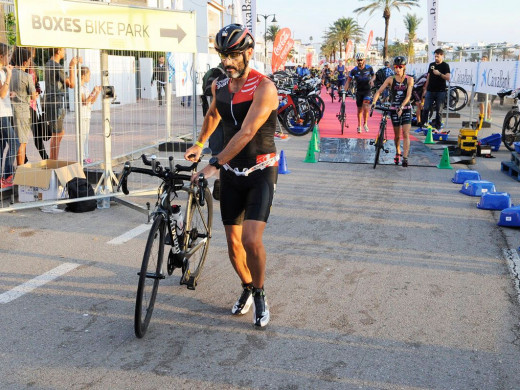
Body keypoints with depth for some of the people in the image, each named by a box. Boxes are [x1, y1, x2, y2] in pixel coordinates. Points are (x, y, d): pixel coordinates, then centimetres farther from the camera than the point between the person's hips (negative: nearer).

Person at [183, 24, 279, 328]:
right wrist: (199, 144, 34)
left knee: (251, 239, -18)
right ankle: (247, 289, 31)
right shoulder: (219, 85, 4)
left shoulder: (264, 87, -18)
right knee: (233, 243, 7)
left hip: (260, 172, -5)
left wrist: (214, 165, -30)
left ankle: (260, 295, 7)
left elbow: (246, 133, -26)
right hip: (231, 173, 6)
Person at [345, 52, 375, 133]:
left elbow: (373, 75, 15)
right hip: (359, 91, 1)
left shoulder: (369, 68, -5)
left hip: (367, 90, -1)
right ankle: (359, 126, 23)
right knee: (359, 109, 7)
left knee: (365, 106, -22)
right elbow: (348, 80, 0)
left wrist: (371, 80, -7)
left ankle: (365, 123, -5)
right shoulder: (354, 70, -6)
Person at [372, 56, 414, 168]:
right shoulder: (391, 79, -2)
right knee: (397, 135, 8)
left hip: (406, 109, -1)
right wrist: (374, 102, -25)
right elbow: (379, 91, -8)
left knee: (406, 134, -12)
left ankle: (405, 157, -15)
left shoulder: (409, 79, -3)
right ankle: (397, 153, 34)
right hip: (394, 109, 1)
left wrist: (401, 107, -29)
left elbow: (408, 95, -14)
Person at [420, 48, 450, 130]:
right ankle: (422, 125, 4)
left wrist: (439, 74, -22)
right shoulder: (431, 65, 14)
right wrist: (425, 89, 15)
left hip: (440, 91, -4)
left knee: (438, 110, 1)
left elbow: (448, 78, -10)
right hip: (430, 91, 4)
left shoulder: (445, 65, 0)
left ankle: (437, 126, 7)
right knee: (425, 109, -2)